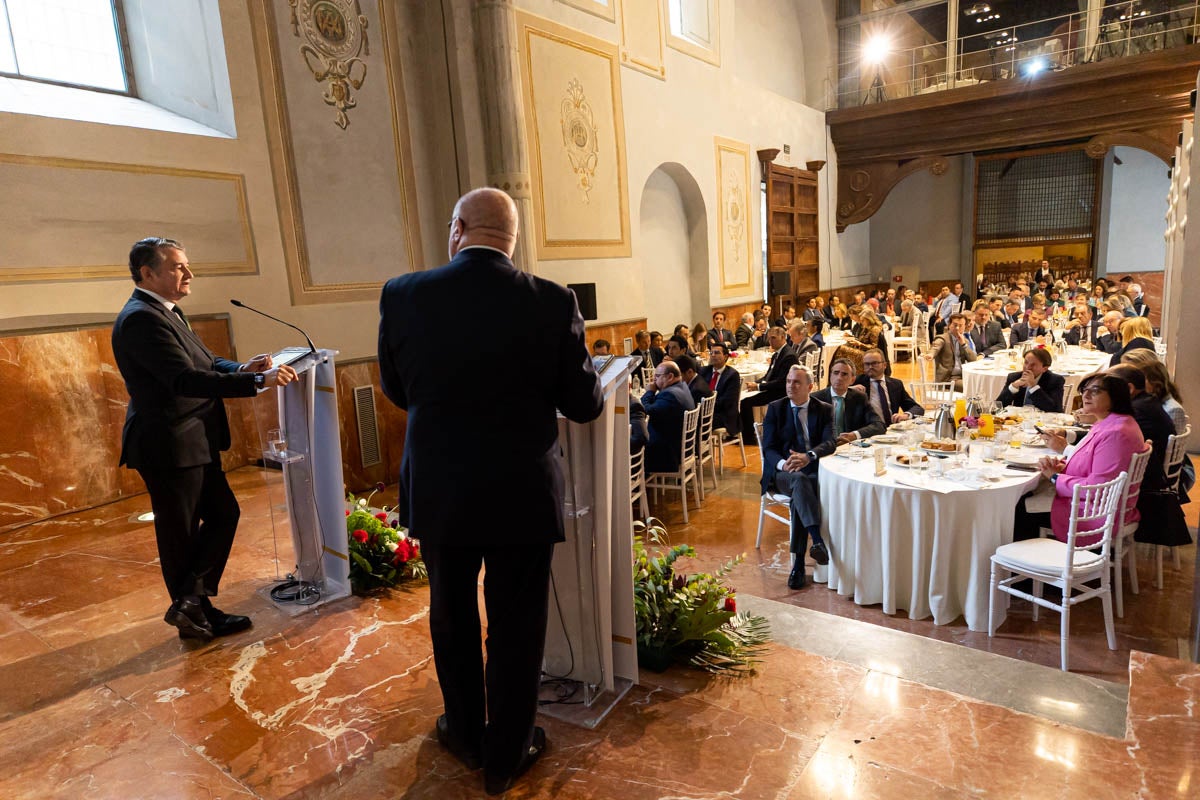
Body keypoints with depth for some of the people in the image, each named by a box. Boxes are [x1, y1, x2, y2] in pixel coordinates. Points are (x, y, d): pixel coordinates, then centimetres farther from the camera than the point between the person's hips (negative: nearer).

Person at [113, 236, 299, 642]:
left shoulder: (165, 312, 13)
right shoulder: (141, 319, -20)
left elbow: (203, 363, 13)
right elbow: (186, 379, -30)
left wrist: (240, 367, -7)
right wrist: (258, 381, -32)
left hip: (194, 443, 10)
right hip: (169, 447, -10)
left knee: (223, 514, 15)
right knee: (181, 535, 6)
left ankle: (192, 603, 23)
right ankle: (191, 612, 23)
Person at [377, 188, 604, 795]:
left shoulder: (402, 295, -9)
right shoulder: (552, 303, -13)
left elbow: (396, 389, 4)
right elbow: (585, 405, -5)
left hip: (437, 491, 2)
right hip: (522, 495, -1)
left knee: (452, 615, 22)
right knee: (516, 625, 15)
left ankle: (466, 735, 42)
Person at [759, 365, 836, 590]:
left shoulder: (824, 410, 10)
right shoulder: (775, 408, 9)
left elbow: (829, 443, -5)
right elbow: (769, 448, 1)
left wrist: (808, 456, -27)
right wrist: (782, 463, -22)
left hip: (814, 469, 0)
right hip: (782, 471, 0)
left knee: (799, 495, -34)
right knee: (799, 480, -36)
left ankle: (799, 563, -31)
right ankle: (818, 541, -51)